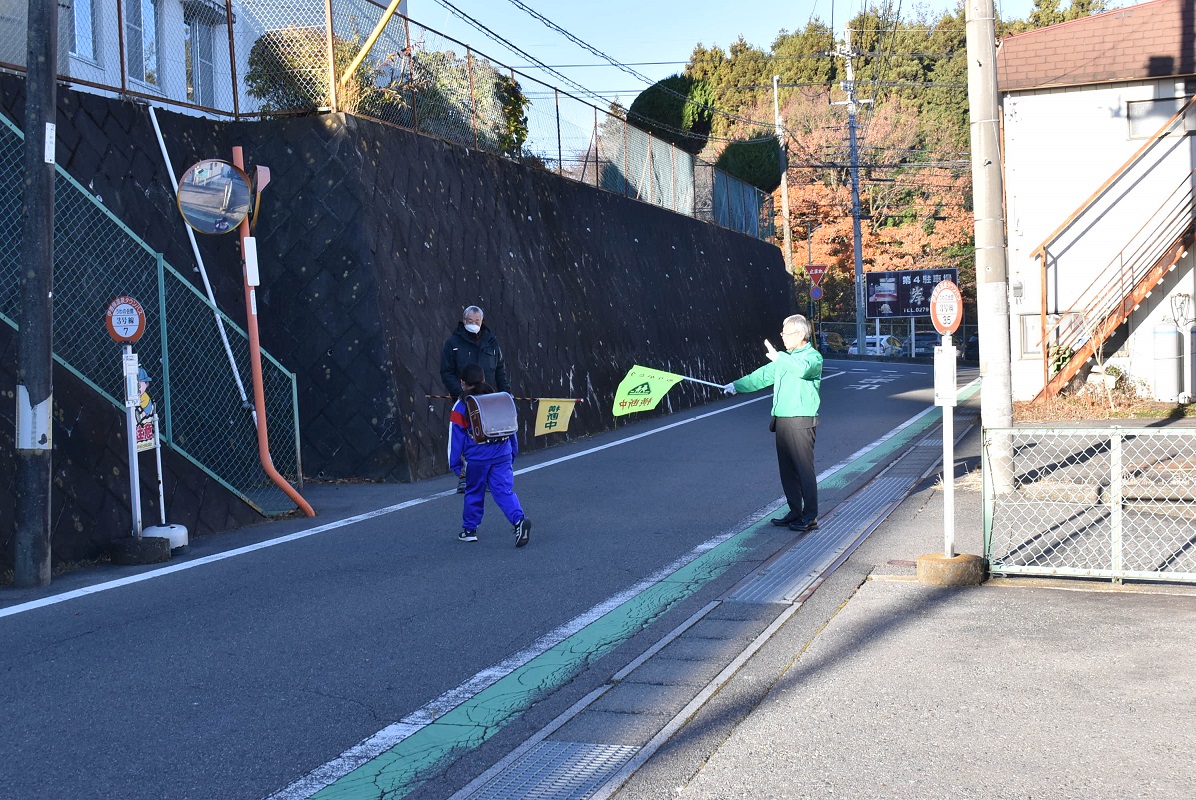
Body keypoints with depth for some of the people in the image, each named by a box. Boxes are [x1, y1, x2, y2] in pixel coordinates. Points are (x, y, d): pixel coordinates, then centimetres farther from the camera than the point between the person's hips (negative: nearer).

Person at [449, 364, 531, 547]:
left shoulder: (460, 407, 0)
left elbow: (456, 438, 1)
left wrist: (456, 466, 7)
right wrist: (513, 453, 26)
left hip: (476, 458, -2)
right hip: (502, 456, 2)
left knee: (474, 492, 14)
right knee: (504, 490, -1)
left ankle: (469, 529, 24)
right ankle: (519, 519, -23)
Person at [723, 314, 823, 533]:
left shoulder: (813, 356, -7)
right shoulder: (786, 357, 19)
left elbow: (803, 368, -30)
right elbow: (763, 375, 25)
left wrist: (778, 357, -35)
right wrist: (737, 385, 22)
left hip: (801, 421, -9)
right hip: (782, 420, 9)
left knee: (804, 469, -7)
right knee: (787, 469, 12)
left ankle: (810, 517, -3)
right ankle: (795, 512, 21)